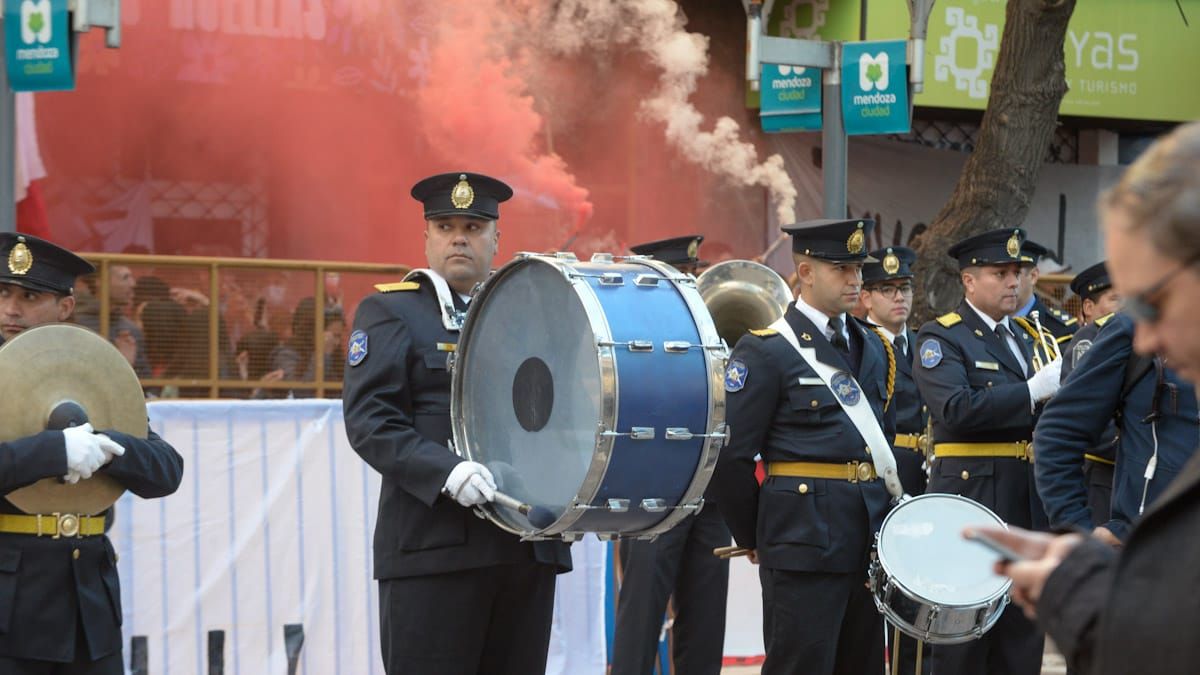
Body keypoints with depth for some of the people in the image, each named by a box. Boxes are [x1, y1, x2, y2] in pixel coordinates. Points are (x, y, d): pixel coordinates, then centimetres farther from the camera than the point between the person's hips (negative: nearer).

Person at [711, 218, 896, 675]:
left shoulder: (873, 348, 14)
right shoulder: (766, 351, -8)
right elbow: (732, 456, -9)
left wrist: (888, 513, 15)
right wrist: (752, 539, -2)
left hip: (870, 534, 7)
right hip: (805, 540, -7)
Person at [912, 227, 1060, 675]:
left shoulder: (1026, 338, 19)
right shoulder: (941, 337, -5)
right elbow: (956, 409, -21)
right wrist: (1033, 391, -22)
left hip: (1029, 503, 7)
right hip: (971, 500, -7)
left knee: (1023, 634, 9)